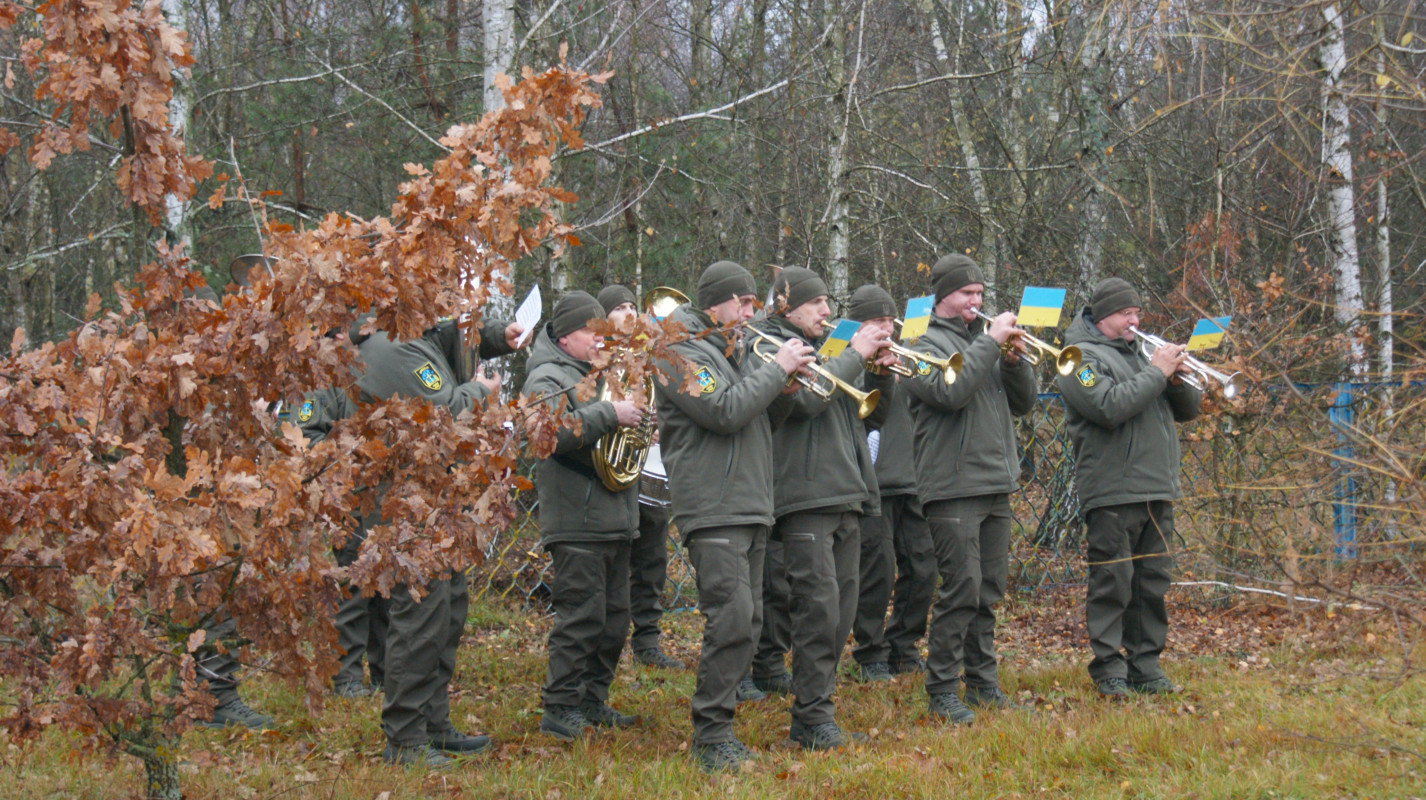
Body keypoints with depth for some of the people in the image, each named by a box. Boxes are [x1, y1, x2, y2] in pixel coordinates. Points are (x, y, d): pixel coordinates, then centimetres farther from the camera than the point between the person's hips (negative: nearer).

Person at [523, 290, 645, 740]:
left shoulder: (597, 375, 23)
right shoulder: (548, 379, -7)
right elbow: (553, 433, -25)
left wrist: (637, 416, 12)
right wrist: (610, 415, -26)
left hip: (613, 518, 9)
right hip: (577, 521, -9)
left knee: (614, 619, 11)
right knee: (581, 617, -10)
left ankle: (593, 703, 20)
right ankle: (560, 710, -5)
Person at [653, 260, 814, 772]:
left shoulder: (732, 350, 22)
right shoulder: (681, 353, -9)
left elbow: (759, 409, 23)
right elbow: (726, 411, -20)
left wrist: (788, 377, 5)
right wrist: (777, 369, -13)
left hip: (750, 507, 10)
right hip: (713, 508, -10)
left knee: (746, 621, 9)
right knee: (732, 619, -16)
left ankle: (717, 726, 16)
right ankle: (710, 736, -11)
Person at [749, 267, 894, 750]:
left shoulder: (825, 348, 22)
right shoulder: (770, 348, -2)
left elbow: (874, 412, 22)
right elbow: (807, 396, -20)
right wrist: (856, 355, -14)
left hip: (846, 495, 8)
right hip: (805, 496, -8)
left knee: (840, 611, 8)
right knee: (818, 606, -13)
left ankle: (815, 715, 14)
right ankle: (812, 718, -9)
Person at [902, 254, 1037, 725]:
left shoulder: (983, 340, 17)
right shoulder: (929, 346, -3)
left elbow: (1023, 403, 14)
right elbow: (950, 392, -22)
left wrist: (1014, 360, -4)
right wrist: (990, 343, -18)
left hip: (996, 486, 7)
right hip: (953, 487, -7)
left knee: (989, 590, 11)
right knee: (962, 589, -10)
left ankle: (983, 683, 19)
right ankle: (941, 691, -4)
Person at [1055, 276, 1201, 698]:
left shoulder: (1137, 352, 21)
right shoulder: (1082, 358, -3)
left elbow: (1188, 408, 18)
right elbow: (1110, 407, -21)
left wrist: (1178, 379, -3)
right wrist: (1156, 373, -15)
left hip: (1157, 492, 7)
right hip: (1112, 493, -7)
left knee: (1152, 584, 9)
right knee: (1112, 585, -5)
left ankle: (1145, 667, 15)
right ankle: (1109, 671, -1)